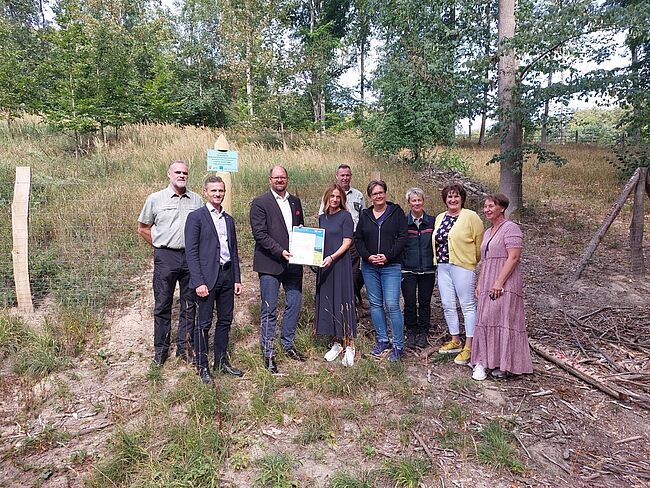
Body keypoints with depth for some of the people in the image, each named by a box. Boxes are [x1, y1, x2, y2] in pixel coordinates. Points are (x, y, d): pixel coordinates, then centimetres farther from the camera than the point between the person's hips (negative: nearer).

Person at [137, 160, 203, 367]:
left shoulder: (196, 200, 7)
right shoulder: (155, 199, 2)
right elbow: (142, 228, 10)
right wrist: (159, 246, 6)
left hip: (191, 257, 2)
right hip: (165, 257, -2)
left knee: (189, 305, 8)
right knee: (162, 305, 5)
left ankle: (184, 347, 22)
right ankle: (161, 349, 18)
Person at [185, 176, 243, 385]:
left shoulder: (229, 219, 15)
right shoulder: (196, 217, -4)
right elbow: (191, 252, -10)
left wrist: (237, 278, 11)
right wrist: (198, 282, -16)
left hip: (227, 276, 6)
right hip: (207, 277, -6)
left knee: (225, 320, 12)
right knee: (204, 323, 2)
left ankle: (221, 361, 26)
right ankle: (202, 366, 15)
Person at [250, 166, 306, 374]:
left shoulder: (295, 201, 13)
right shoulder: (260, 203, -5)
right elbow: (260, 234, -12)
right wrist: (280, 251, -20)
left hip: (293, 262, 6)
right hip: (270, 263, -6)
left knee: (295, 304, 12)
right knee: (269, 309, 1)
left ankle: (287, 343, 30)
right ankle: (268, 353, 12)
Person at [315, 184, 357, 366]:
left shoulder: (345, 216, -4)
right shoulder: (322, 218, 13)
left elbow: (347, 242, -10)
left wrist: (332, 257, -22)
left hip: (341, 264, -6)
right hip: (324, 265, 6)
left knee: (343, 301, -3)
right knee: (328, 302, 7)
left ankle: (349, 345, 6)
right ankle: (337, 343, 19)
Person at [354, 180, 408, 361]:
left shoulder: (396, 212, 1)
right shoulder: (365, 215, 10)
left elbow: (402, 237, -4)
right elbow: (358, 239, 9)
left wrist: (388, 256, -13)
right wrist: (368, 256, -7)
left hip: (391, 266, -4)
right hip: (369, 266, 4)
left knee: (392, 305, -8)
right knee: (375, 304, 8)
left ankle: (398, 345, 4)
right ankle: (382, 341, 21)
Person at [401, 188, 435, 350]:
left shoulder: (432, 221, 5)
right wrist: (399, 265, -3)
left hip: (427, 269, 1)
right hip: (408, 270, -1)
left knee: (425, 302, 8)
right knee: (410, 303, 1)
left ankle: (423, 333, 22)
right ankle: (411, 333, 17)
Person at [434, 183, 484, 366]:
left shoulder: (470, 216, -6)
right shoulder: (440, 218, 14)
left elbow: (479, 242, -4)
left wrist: (476, 262, 2)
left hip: (463, 266, -7)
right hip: (442, 266, 7)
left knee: (467, 305, 0)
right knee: (447, 305, 10)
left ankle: (469, 347, 6)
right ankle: (455, 341, 25)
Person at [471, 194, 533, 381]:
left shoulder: (510, 228, -6)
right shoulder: (488, 232, 21)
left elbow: (513, 257, -16)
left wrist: (499, 282, -20)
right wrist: (480, 284, 15)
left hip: (505, 287, -8)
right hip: (488, 287, 8)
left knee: (504, 321, -5)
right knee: (486, 322, 7)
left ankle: (505, 365, 4)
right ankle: (484, 362, 12)